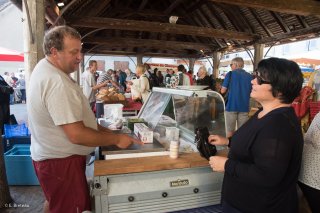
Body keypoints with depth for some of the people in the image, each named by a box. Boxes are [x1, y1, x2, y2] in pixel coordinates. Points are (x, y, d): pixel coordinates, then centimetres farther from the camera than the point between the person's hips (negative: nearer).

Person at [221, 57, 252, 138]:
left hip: (231, 106, -3)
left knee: (230, 131, 8)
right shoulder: (250, 76, 6)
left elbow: (223, 91, -5)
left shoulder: (231, 74, -4)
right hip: (244, 107, 3)